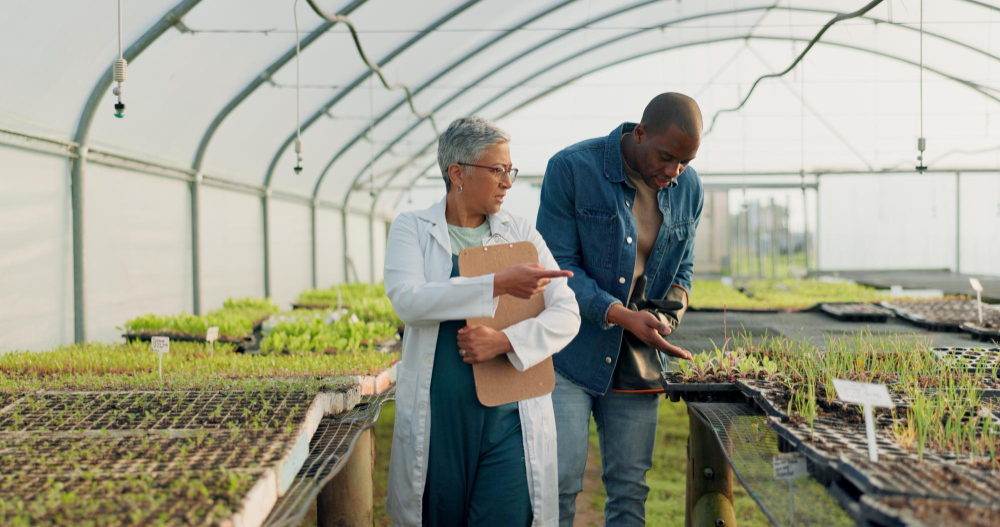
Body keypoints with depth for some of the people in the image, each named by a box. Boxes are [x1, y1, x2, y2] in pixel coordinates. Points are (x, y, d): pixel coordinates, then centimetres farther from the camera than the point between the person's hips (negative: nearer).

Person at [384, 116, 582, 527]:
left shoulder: (522, 234, 11)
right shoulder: (412, 230, 5)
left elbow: (566, 316, 3)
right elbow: (407, 299, -15)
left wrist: (504, 340, -15)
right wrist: (499, 284, -21)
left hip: (511, 417, 1)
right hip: (438, 417, -1)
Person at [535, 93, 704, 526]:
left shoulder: (688, 188, 2)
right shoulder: (571, 169, -14)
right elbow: (558, 267, -15)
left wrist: (673, 309, -7)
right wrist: (623, 317, -26)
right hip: (570, 355, -4)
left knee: (630, 487, 9)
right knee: (560, 482, -6)